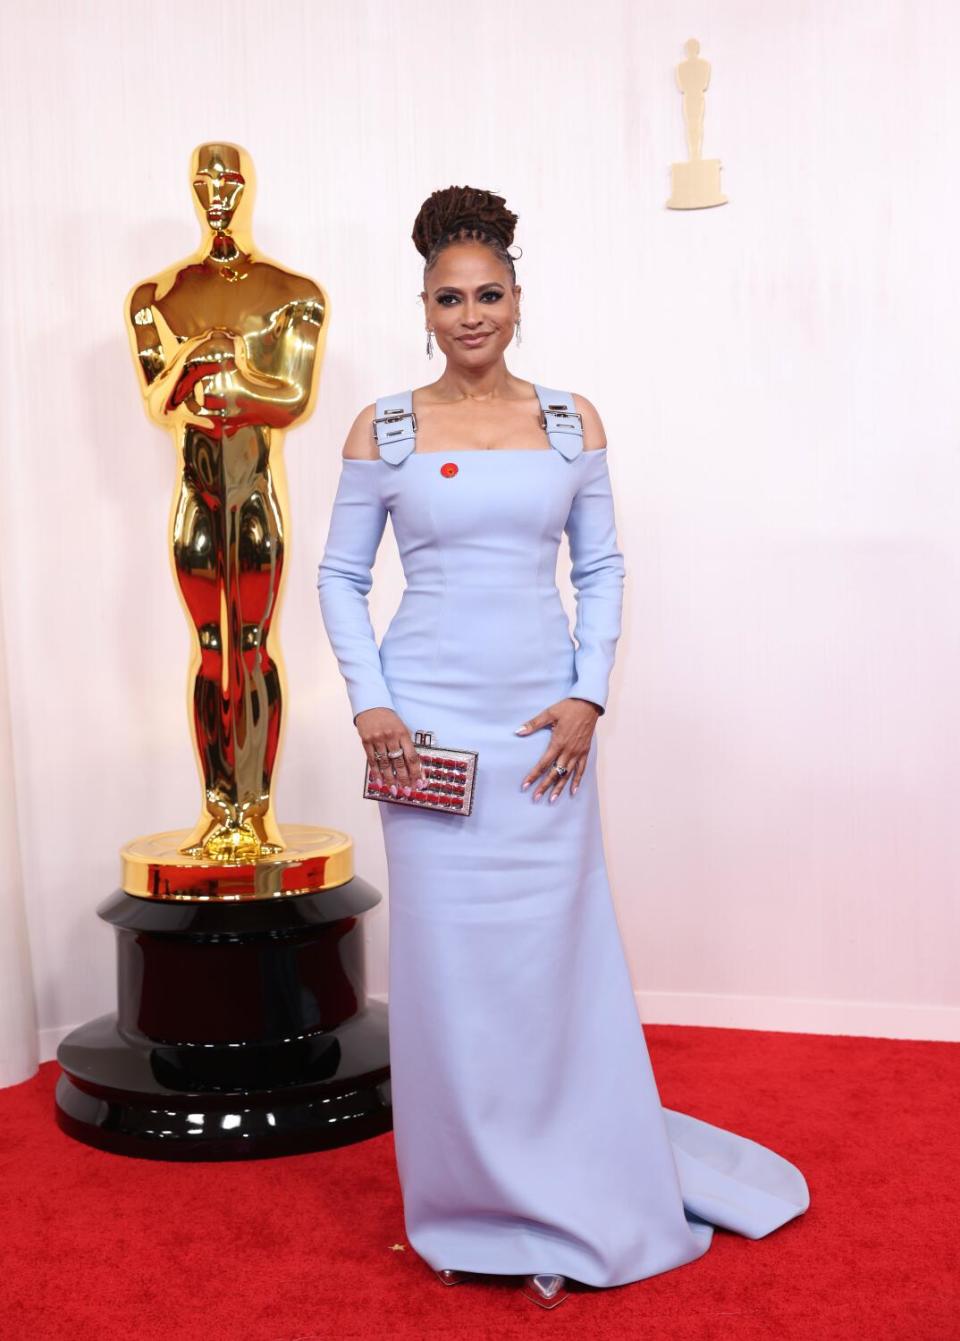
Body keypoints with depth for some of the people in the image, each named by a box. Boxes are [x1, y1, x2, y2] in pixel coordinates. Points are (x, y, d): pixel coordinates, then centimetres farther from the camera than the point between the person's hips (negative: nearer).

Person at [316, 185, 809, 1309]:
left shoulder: (571, 422, 6)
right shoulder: (383, 429, 3)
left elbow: (602, 566, 8)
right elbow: (341, 575, 5)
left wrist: (588, 694, -4)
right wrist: (370, 705, -6)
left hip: (545, 721, 1)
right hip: (430, 724, -1)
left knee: (552, 959, 5)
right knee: (445, 962, 3)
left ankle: (567, 1208, 24)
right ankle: (468, 1207, 21)